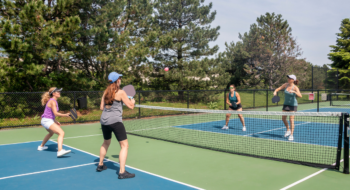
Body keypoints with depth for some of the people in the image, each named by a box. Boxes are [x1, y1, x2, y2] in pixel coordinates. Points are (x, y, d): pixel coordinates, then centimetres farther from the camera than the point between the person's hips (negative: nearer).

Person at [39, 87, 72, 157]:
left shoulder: (53, 101, 14)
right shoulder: (53, 101, -17)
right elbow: (55, 113, -26)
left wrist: (55, 121, 19)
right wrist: (65, 115, -36)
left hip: (46, 120, 11)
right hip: (47, 121, -11)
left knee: (51, 133, 36)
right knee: (61, 133, -25)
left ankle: (41, 146, 54)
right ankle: (60, 151, -40)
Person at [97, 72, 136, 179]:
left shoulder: (106, 92, 9)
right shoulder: (120, 92, -8)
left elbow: (101, 107, 14)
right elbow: (130, 106, -5)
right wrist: (132, 101, 16)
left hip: (104, 121, 8)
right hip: (115, 121, -7)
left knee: (106, 143, 28)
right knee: (124, 145, -3)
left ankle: (100, 165, 41)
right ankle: (122, 172, -8)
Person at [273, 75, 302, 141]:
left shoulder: (295, 87, -17)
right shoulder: (286, 85, -1)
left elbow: (300, 96, -31)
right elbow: (278, 89, 4)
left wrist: (294, 92, -48)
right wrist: (275, 91, -19)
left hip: (293, 105, -6)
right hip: (286, 104, 6)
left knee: (291, 120, -10)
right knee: (283, 119, 10)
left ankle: (291, 135, -1)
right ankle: (288, 130, 35)